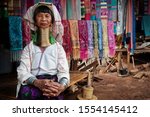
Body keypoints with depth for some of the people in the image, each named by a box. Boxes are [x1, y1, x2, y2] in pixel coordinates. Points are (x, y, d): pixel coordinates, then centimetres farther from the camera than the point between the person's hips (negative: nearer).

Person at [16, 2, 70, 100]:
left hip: (53, 84, 0)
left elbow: (64, 71, 4)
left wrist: (62, 86, -21)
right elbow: (22, 72, 2)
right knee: (25, 92, -36)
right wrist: (37, 82, -21)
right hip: (33, 85, 0)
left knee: (51, 95, -36)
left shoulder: (58, 47, 16)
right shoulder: (29, 47, 15)